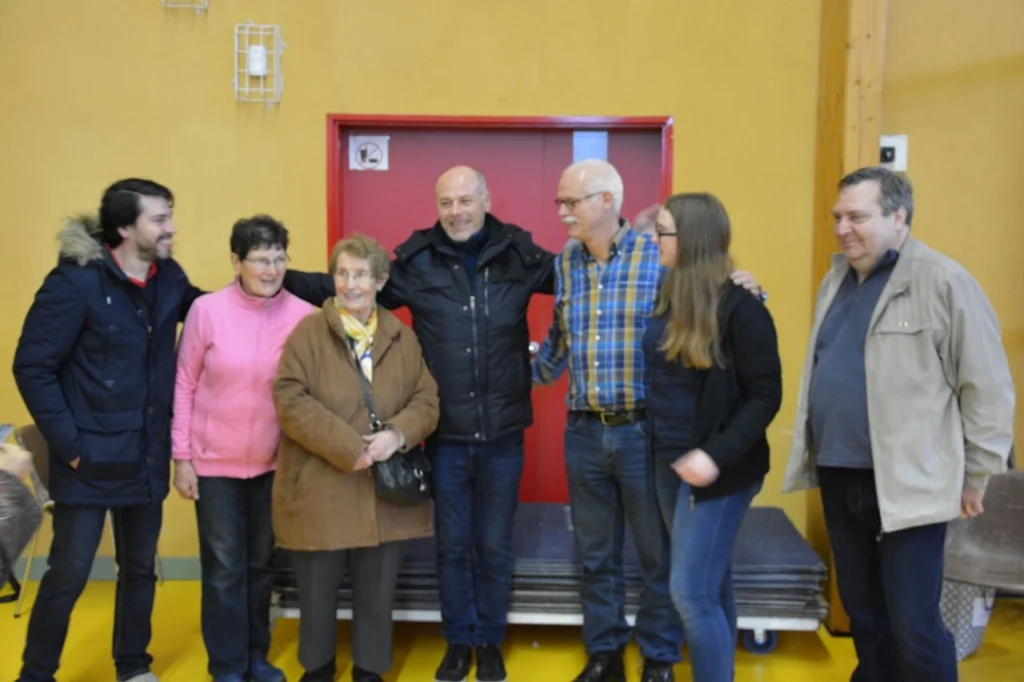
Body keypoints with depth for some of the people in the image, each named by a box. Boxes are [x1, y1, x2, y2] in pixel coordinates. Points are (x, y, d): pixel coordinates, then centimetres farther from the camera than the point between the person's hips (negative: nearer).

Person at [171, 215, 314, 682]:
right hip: (214, 462, -1)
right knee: (224, 568, 8)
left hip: (274, 463, 2)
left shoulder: (303, 316, -9)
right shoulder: (207, 310, -11)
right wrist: (181, 456, -5)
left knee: (261, 564, 16)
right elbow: (184, 384, -5)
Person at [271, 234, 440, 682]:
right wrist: (348, 448, -20)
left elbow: (427, 399, 4)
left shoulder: (403, 338, 7)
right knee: (317, 591, 12)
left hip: (385, 491, 3)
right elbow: (290, 401, -13)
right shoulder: (308, 333, -3)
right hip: (320, 489, -2)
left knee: (378, 592, 12)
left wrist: (398, 433, -17)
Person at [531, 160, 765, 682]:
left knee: (658, 554, 11)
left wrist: (746, 291, -20)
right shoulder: (563, 263, 7)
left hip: (645, 430, -4)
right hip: (583, 432, 4)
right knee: (596, 555, 16)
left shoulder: (660, 257, -8)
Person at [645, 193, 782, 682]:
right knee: (711, 584, 18)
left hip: (717, 470, -7)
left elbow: (765, 397, -15)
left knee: (690, 591, -5)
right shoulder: (670, 296, 4)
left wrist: (717, 455, -24)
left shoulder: (739, 307, -16)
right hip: (669, 463, 7)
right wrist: (660, 450, 4)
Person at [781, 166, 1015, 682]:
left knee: (912, 627, 0)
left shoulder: (943, 282, -12)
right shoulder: (836, 279, 11)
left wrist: (977, 473, -5)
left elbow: (987, 387, -10)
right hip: (839, 478, 7)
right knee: (863, 614, 18)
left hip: (908, 485, -7)